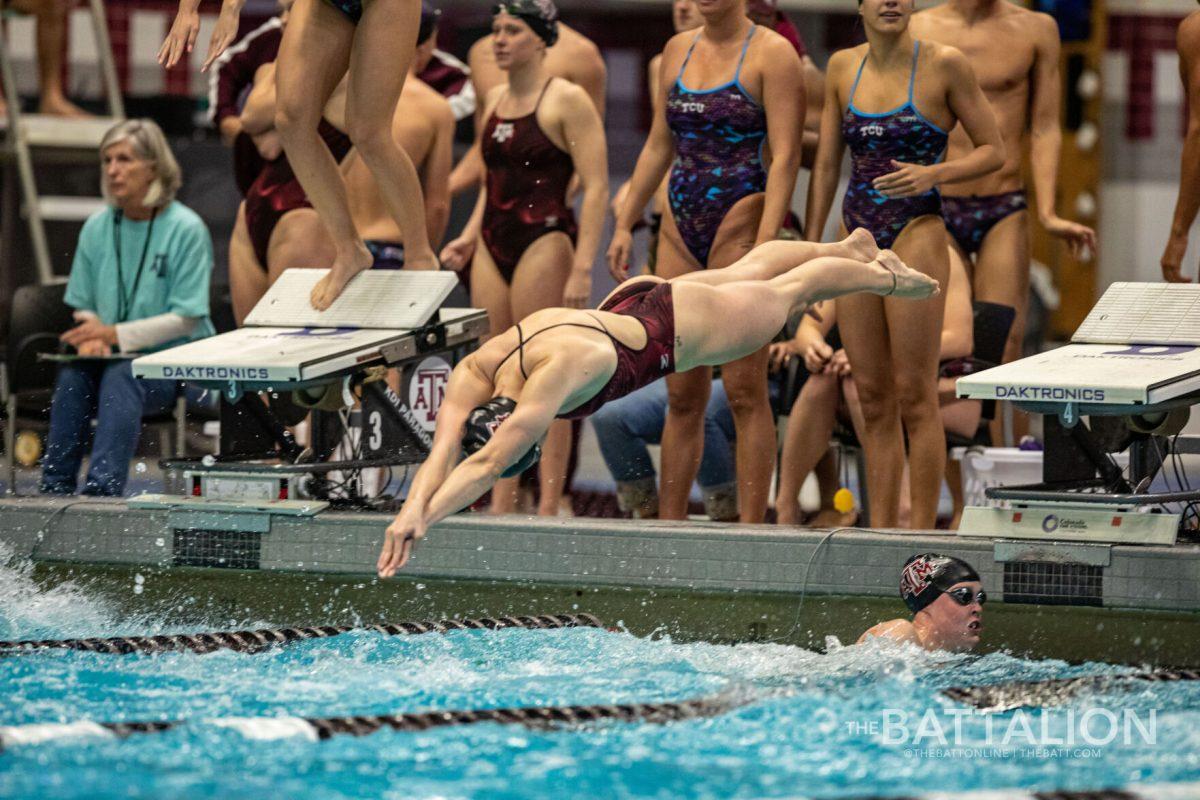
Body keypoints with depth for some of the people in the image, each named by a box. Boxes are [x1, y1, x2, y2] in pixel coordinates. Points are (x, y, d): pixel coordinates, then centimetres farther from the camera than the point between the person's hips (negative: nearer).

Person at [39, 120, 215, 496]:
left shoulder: (186, 229, -8)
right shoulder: (97, 228, 9)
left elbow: (186, 320, -10)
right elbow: (83, 305, 14)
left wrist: (114, 334, -18)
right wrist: (91, 336, -10)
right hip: (113, 358, 4)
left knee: (121, 375, -35)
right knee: (72, 376, -28)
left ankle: (102, 488, -44)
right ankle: (55, 488, -29)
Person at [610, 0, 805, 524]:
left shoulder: (771, 53, -4)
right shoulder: (677, 50, 15)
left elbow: (784, 157, -11)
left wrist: (766, 244, -19)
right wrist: (625, 224, 15)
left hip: (740, 224, -6)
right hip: (680, 228, 6)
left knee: (744, 390, -6)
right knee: (682, 394, 7)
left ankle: (751, 527, -4)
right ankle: (668, 525, 10)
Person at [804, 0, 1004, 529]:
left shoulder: (944, 65, -5)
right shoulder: (843, 67, 9)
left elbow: (993, 151, -1)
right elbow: (826, 165, 14)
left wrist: (932, 173, -17)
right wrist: (810, 247, 10)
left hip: (916, 233, -5)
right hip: (857, 238, 5)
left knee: (914, 396, -6)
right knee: (872, 399, 7)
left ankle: (922, 534, -2)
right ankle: (880, 531, 12)